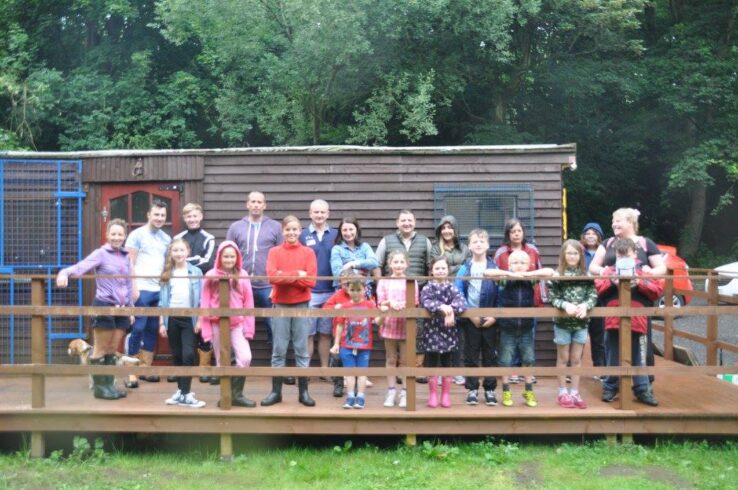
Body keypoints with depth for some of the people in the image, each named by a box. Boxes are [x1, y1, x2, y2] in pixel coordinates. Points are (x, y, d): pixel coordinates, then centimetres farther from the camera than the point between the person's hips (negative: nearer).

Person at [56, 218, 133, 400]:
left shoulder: (126, 256, 10)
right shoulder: (101, 254, -6)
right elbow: (80, 267, -22)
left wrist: (131, 307, 16)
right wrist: (64, 273, -42)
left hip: (122, 308, 5)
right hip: (104, 306, -5)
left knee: (112, 350, 11)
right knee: (101, 350, 4)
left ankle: (109, 385, 20)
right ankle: (99, 387, 13)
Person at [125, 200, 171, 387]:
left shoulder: (166, 238, 15)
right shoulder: (137, 235, -1)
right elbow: (130, 263, -5)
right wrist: (133, 287, -12)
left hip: (160, 290, 5)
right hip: (142, 289, -5)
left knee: (153, 330, 8)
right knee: (138, 329, -4)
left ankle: (146, 368, 16)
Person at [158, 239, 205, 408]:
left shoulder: (196, 272, 1)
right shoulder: (167, 274, 7)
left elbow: (200, 299, 1)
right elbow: (163, 301, 7)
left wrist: (199, 320, -5)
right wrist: (162, 323, 3)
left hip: (189, 318, -2)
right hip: (172, 319, 3)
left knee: (188, 355, -11)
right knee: (176, 356, 8)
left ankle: (186, 394, -8)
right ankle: (181, 390, 19)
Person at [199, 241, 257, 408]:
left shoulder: (242, 275, 0)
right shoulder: (211, 275, -2)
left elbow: (248, 302, 1)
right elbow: (205, 303, -1)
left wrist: (249, 327, -2)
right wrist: (206, 328, -3)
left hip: (237, 324, 0)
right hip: (217, 324, 0)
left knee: (245, 358, -11)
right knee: (222, 361, 9)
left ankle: (236, 393, 5)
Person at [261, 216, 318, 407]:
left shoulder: (308, 252, 2)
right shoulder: (274, 252, 4)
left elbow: (310, 281, -9)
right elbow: (272, 276, -12)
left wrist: (285, 277, -13)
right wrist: (296, 275, -15)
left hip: (301, 306, 0)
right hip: (280, 305, 0)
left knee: (302, 350, 5)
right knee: (278, 350, 4)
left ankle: (303, 392, 12)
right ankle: (276, 391, 13)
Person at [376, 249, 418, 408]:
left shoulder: (412, 282, 4)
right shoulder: (383, 282, 5)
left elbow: (414, 304, -2)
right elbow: (381, 304, 1)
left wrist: (403, 306, -20)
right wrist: (390, 304, -19)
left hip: (406, 325, -1)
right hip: (389, 324, 1)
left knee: (404, 360, 5)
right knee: (391, 360, 8)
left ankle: (405, 393, 13)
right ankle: (391, 392, 16)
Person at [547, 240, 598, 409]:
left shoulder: (587, 275, 3)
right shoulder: (557, 275, -5)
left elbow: (593, 295, -2)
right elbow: (553, 298, -8)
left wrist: (585, 305, -21)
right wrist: (565, 305, -25)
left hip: (581, 322, 2)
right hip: (563, 322, -2)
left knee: (576, 359, 9)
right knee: (563, 358, 8)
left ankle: (575, 392, 18)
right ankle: (563, 392, 16)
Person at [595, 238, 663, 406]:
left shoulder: (644, 270, 7)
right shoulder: (608, 270, 7)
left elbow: (658, 288, -2)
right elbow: (597, 288, -1)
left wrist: (640, 283, -14)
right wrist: (611, 282, -15)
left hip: (637, 321, 0)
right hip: (613, 320, 0)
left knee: (638, 358, 8)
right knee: (613, 357, 10)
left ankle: (643, 390, 17)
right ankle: (610, 388, 21)